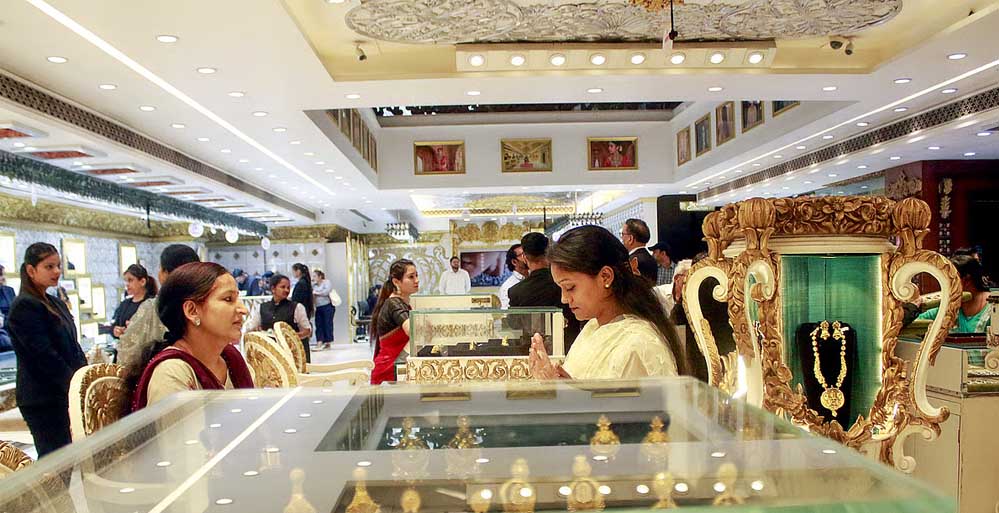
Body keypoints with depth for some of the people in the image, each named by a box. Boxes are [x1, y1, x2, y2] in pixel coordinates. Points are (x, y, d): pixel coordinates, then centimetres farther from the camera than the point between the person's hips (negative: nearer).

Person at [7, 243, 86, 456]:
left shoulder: (55, 303, 15)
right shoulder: (24, 307, -12)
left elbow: (72, 346, 15)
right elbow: (44, 355, -18)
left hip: (64, 395, 8)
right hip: (43, 400, -8)